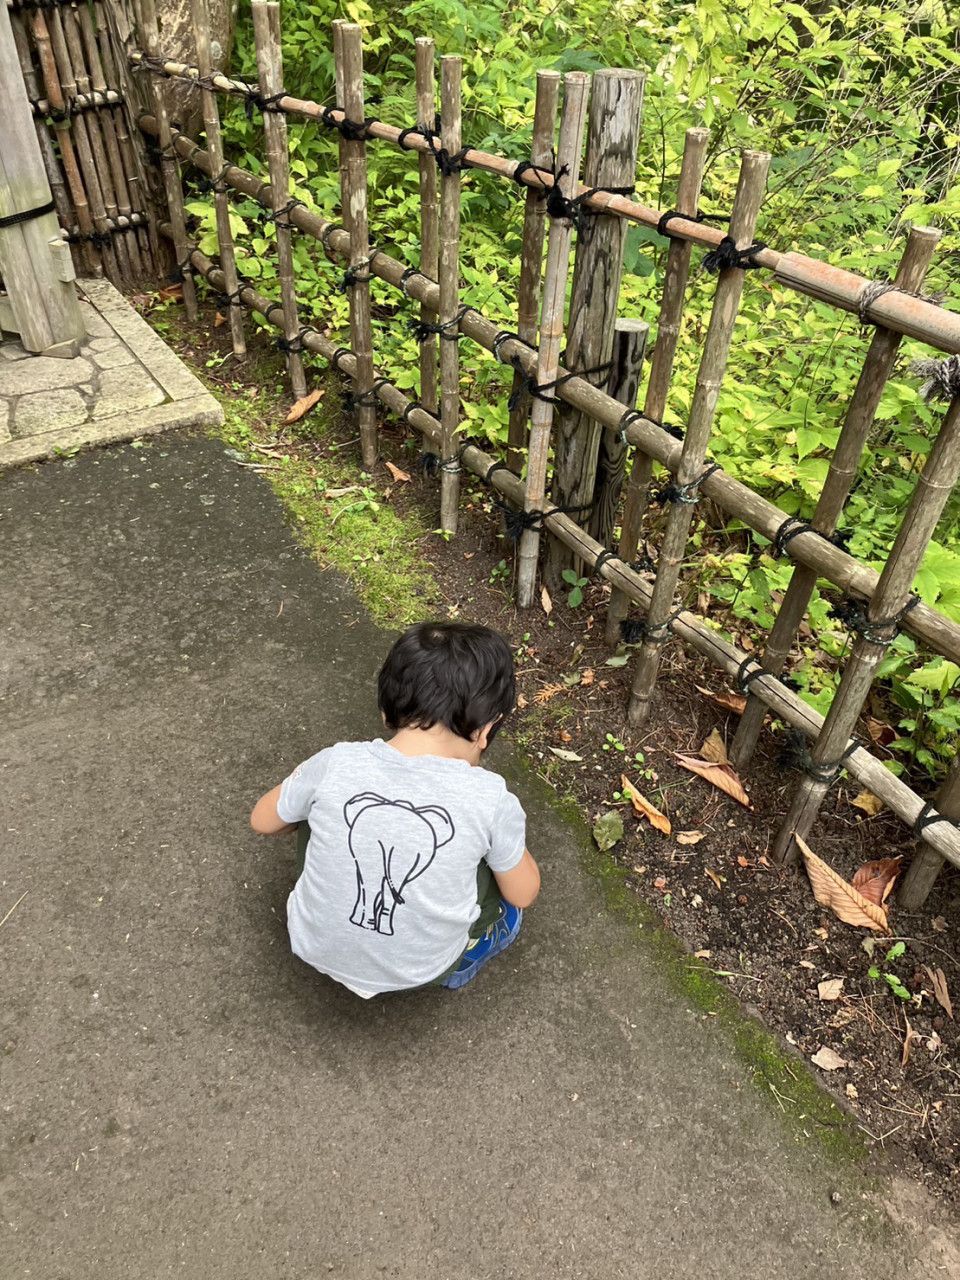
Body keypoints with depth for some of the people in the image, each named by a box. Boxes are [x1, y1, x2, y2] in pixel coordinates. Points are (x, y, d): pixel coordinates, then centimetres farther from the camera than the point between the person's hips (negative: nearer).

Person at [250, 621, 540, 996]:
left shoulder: (336, 765, -19)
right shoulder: (490, 799, -22)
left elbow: (262, 822, 1)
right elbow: (524, 895, -3)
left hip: (316, 947, 1)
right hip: (421, 970, -1)